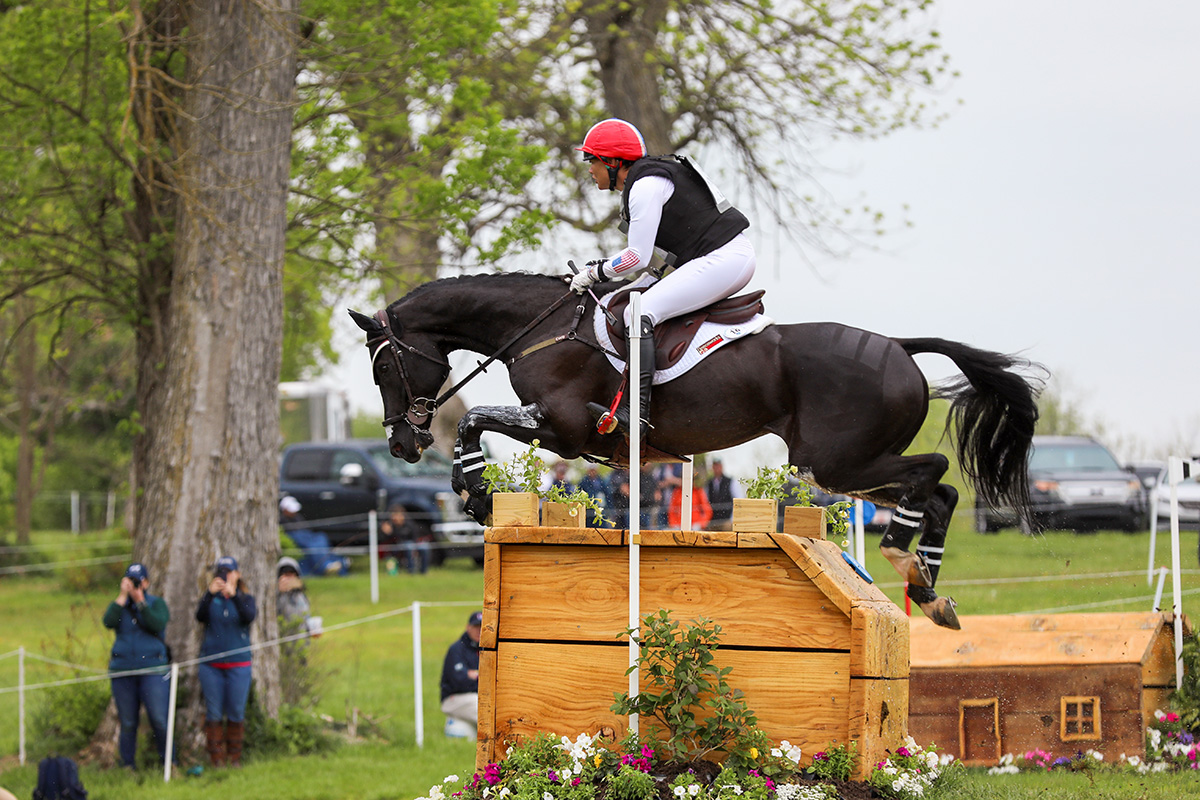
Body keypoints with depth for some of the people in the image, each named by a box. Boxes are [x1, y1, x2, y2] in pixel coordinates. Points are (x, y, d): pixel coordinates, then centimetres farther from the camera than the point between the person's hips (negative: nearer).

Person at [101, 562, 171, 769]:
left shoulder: (157, 603, 8)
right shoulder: (119, 604, 13)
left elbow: (158, 624, -12)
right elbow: (108, 622, -8)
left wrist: (140, 602, -15)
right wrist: (122, 596, -9)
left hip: (153, 669, -2)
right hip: (123, 670, 2)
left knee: (159, 720, -9)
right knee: (127, 723, 4)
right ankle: (127, 766, 11)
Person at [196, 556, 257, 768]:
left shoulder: (245, 599, 5)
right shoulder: (211, 599, 6)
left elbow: (249, 617, -16)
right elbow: (200, 617, -12)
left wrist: (234, 595, -30)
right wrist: (210, 594, -26)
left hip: (238, 664, 0)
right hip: (211, 665, 0)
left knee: (236, 713, 2)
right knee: (213, 714, 0)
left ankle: (235, 757, 13)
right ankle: (216, 758, 4)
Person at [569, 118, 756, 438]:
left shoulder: (646, 186, -14)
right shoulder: (640, 183, 18)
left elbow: (638, 258, -16)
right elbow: (649, 253, 23)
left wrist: (596, 272, -2)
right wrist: (602, 266, 14)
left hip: (724, 259, -11)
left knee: (640, 313, -20)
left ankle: (635, 411, -31)